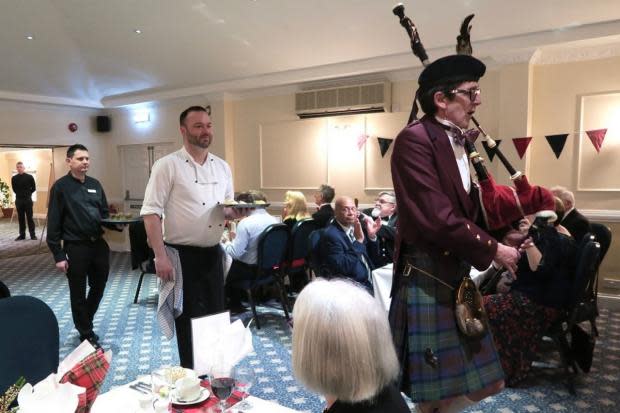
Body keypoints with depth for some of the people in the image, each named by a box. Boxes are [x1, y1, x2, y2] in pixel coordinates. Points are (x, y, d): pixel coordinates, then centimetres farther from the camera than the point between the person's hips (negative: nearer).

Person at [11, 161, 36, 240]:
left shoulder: (29, 177, -3)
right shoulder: (14, 178, 4)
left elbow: (33, 188, 3)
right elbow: (14, 189, 14)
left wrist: (27, 194, 2)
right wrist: (20, 194, 7)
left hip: (28, 200, -3)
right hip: (18, 200, 3)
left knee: (29, 218, -1)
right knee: (20, 218, 7)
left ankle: (32, 234, 4)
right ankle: (22, 235, 14)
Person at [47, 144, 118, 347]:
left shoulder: (95, 184, 9)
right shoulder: (60, 187, -7)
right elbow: (54, 224, -9)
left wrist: (116, 224, -7)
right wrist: (58, 255, -12)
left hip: (99, 244, 5)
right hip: (75, 247, -5)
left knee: (99, 287, 17)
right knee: (78, 294, 8)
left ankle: (85, 323, 39)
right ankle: (86, 333, 24)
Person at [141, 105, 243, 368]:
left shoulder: (222, 167, 9)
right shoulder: (167, 166, -10)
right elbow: (151, 212, -13)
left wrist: (235, 212, -8)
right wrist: (161, 257, -19)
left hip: (213, 254, 6)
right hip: (182, 255, -5)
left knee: (216, 315, 15)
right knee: (188, 320, 7)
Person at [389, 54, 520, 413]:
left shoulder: (460, 142, 11)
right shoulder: (415, 139, -17)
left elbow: (469, 207, 13)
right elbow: (437, 219, -24)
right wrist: (492, 250, -14)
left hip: (459, 273, 9)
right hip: (429, 277, -9)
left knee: (469, 382, 19)